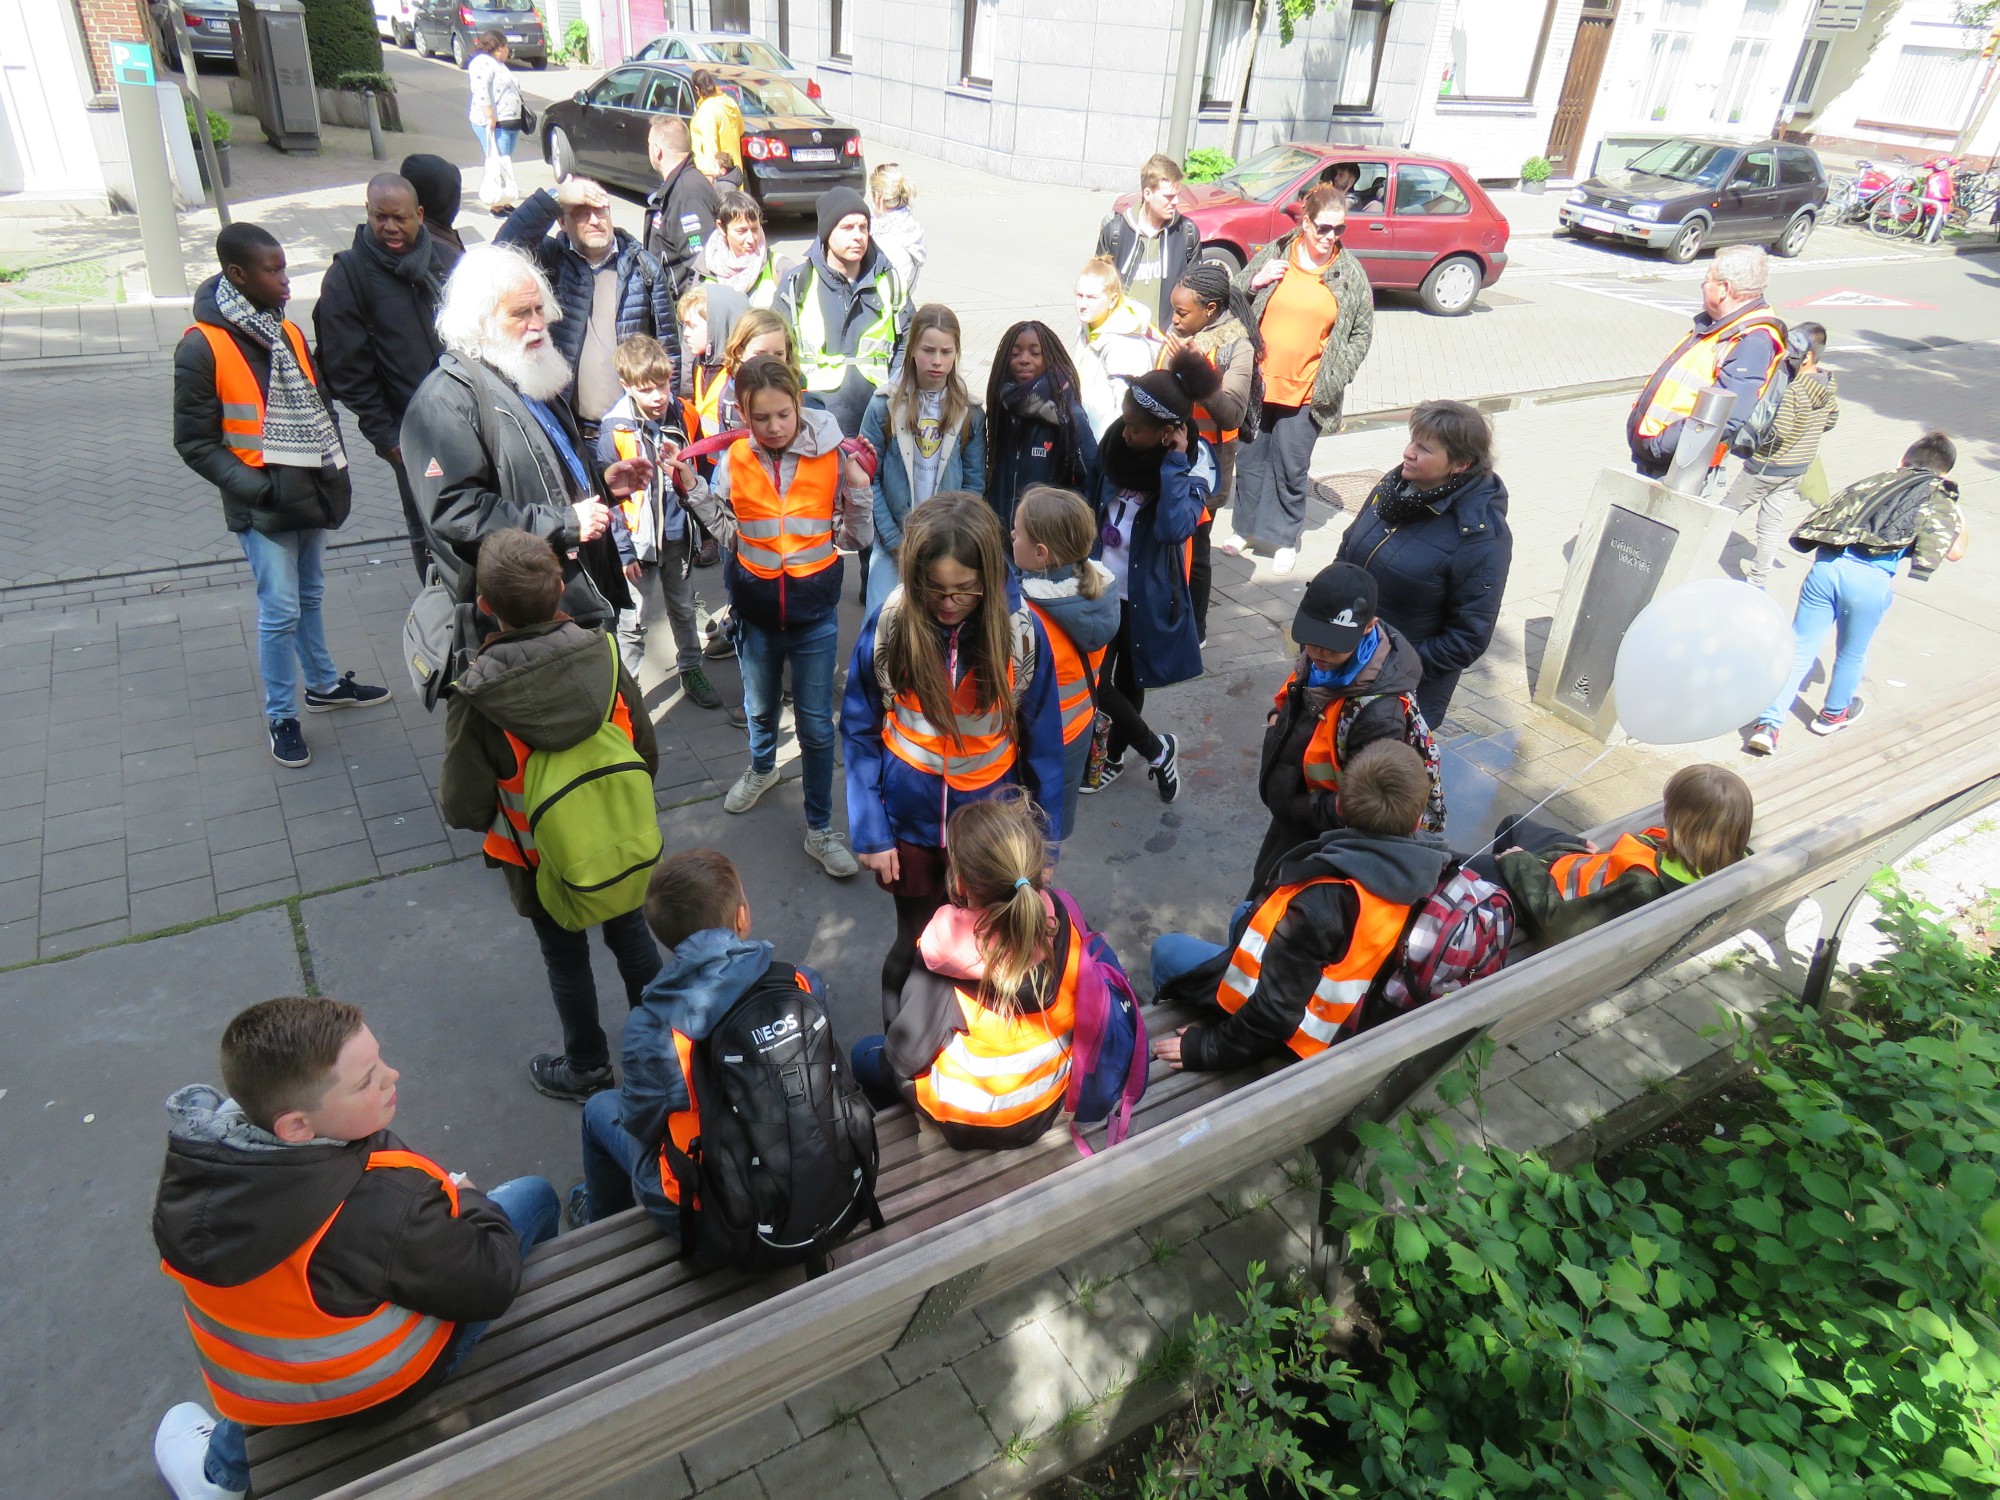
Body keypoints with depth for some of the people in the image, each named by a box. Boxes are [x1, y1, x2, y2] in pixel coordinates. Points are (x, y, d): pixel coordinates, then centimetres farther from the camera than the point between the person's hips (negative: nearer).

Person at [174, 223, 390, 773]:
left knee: (309, 596, 20)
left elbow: (318, 403, 17)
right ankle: (281, 717, 14)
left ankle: (323, 684, 37)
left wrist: (335, 469, 6)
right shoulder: (202, 347, -14)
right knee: (280, 611, -1)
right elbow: (195, 442, -11)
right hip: (265, 507, -6)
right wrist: (255, 487, -19)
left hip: (311, 495, 6)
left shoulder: (287, 330, 7)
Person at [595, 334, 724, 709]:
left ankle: (691, 670, 39)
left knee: (684, 608, 22)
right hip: (639, 541, -4)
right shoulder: (615, 430, -15)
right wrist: (623, 547, -13)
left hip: (678, 536, 4)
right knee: (632, 621, 5)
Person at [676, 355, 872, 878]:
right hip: (755, 611, 2)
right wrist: (693, 490, -5)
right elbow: (729, 535, 4)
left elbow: (854, 538, -6)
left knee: (817, 725, 4)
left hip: (815, 613, -2)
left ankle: (820, 828, 19)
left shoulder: (831, 455, -11)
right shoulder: (736, 460, -6)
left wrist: (858, 483, -18)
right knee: (759, 708, 24)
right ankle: (761, 768, 55)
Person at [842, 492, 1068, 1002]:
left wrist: (1044, 839, -4)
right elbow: (860, 735, -6)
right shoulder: (887, 626, -16)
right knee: (915, 947, 15)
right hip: (910, 823, 0)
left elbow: (1042, 744, -7)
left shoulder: (1021, 631, -16)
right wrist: (870, 833, -6)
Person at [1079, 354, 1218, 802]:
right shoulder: (1115, 438, -6)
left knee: (1130, 675, 10)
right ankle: (1156, 750, 26)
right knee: (1093, 678, 4)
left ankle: (1114, 755, 35)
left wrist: (1174, 461, -30)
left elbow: (1174, 527, -33)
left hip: (1147, 591, -3)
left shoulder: (1195, 461, -16)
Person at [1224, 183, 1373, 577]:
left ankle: (1285, 537, 19)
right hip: (1259, 382, 2)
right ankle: (1245, 526, 31)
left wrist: (1338, 375, -4)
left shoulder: (1351, 274, 0)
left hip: (1308, 392, -1)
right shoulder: (1274, 254, 0)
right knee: (1251, 459, 12)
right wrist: (1254, 282, -12)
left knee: (1291, 467, 3)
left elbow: (1362, 332, 7)